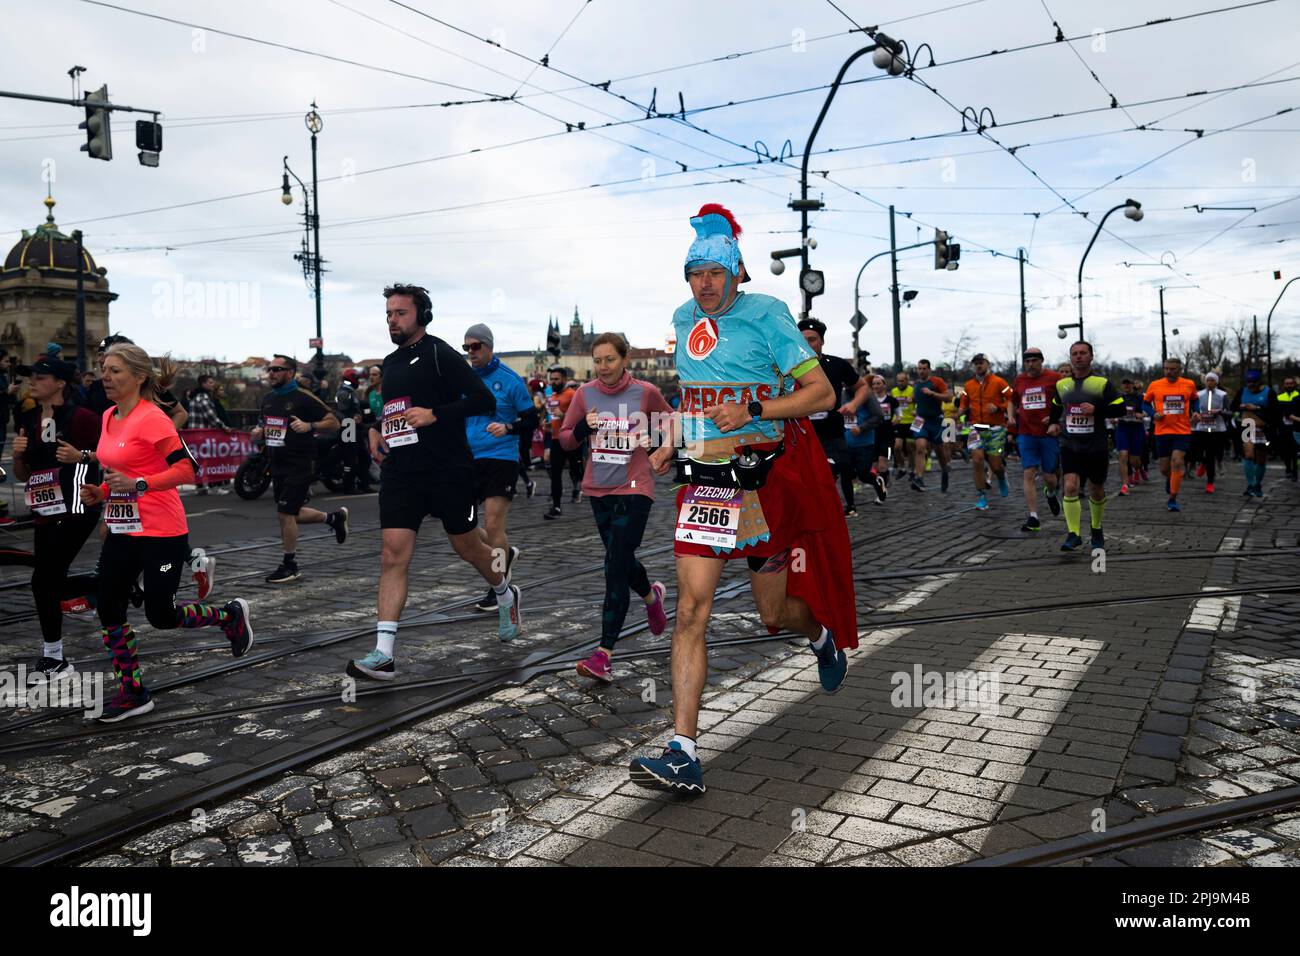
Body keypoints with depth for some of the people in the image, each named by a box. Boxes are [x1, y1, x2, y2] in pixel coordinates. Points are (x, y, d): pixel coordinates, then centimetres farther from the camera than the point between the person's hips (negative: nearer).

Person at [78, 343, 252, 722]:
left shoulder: (152, 419, -15)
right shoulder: (109, 417, 11)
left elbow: (186, 469, -21)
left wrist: (137, 485, -28)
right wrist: (100, 492, 8)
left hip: (160, 533, -8)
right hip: (121, 530, 8)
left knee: (160, 616, -2)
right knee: (109, 610, 5)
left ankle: (231, 614, 24)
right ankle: (134, 693, 17)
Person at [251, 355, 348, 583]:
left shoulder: (304, 398, -11)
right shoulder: (268, 399, 11)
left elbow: (333, 423, -11)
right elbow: (263, 424, 27)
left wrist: (309, 426, -25)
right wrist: (258, 432, 5)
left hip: (299, 465, -8)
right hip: (277, 465, 8)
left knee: (285, 514, -7)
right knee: (291, 515, 15)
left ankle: (290, 566, 6)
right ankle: (334, 517, 36)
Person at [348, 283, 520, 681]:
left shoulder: (440, 354, -7)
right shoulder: (390, 362, 15)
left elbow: (484, 400, -14)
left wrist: (434, 414, -21)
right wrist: (376, 430, 13)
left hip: (449, 470, -5)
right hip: (400, 472, 6)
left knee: (468, 548, 11)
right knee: (392, 555, -6)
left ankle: (506, 595, 43)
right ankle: (383, 655, -8)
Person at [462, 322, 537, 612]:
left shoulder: (509, 379, -4)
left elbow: (531, 420, -3)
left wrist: (507, 428, -21)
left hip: (500, 459, -5)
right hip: (468, 460, 5)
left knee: (493, 526, -7)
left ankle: (497, 590, 8)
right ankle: (505, 553, 29)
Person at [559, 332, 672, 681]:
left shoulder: (646, 392, -6)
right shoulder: (585, 394, 1)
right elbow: (565, 440, 5)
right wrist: (583, 427, -15)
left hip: (634, 489, -5)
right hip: (598, 489, 5)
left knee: (616, 567, -11)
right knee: (620, 560, 19)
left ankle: (605, 653, -10)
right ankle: (651, 596, 52)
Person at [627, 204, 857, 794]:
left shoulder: (766, 315, -6)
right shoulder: (685, 320, 12)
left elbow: (822, 392, -10)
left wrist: (751, 411, -20)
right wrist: (675, 441, 15)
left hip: (766, 480, -4)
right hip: (704, 481, 4)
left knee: (775, 614, 8)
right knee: (690, 612, -8)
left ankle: (823, 635, 46)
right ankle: (683, 755, -6)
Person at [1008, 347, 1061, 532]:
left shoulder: (1054, 378, -3)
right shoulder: (1020, 380, 10)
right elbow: (1013, 401, 25)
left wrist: (1054, 417, -14)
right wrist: (1012, 416, 7)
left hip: (1049, 433, -3)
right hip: (1027, 434, 3)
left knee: (1049, 476, 4)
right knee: (1029, 474, -6)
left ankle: (1051, 494, 42)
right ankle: (1033, 518, -4)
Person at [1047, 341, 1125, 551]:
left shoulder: (1102, 383, -5)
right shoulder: (1061, 384, 6)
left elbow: (1120, 408, -7)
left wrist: (1096, 410, -20)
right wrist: (1053, 423, 9)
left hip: (1096, 447, -1)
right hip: (1070, 447, 1)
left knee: (1096, 491, 13)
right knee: (1070, 487, -17)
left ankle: (1096, 529, 37)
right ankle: (1073, 535, -13)